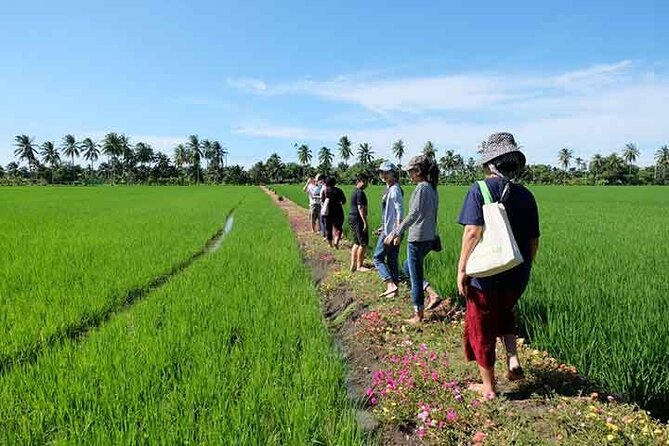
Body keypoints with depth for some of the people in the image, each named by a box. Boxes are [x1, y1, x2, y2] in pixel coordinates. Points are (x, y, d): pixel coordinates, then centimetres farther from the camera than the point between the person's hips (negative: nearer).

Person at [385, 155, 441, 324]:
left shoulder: (421, 187, -14)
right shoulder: (432, 188, 12)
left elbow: (413, 214, -22)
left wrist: (396, 232, -21)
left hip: (417, 239, -9)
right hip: (429, 238, 9)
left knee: (415, 276, 2)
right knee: (409, 267, 24)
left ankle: (418, 315, 13)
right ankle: (433, 294, 15)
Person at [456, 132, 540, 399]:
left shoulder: (480, 190, -13)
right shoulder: (525, 195, 2)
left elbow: (473, 232, -21)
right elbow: (533, 240, 7)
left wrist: (461, 269, -14)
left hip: (485, 275, -5)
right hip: (516, 276, 5)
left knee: (482, 330, 11)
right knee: (505, 314, 33)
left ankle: (488, 387, 24)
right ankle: (513, 359, 17)